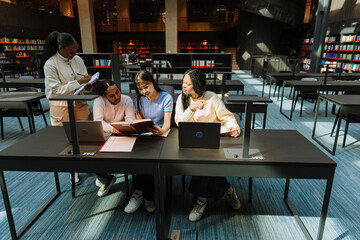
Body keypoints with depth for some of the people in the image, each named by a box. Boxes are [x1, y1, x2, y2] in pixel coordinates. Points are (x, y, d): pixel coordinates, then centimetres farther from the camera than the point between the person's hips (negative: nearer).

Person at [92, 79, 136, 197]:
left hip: (121, 135, 1)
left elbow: (130, 119, -18)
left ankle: (103, 177, 6)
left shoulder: (126, 100, -11)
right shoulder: (99, 102, -16)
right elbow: (98, 122, -28)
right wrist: (112, 128, -48)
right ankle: (105, 179, 5)